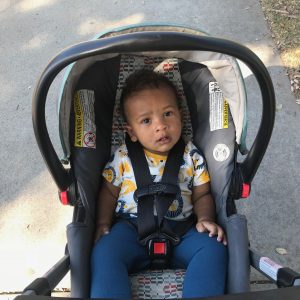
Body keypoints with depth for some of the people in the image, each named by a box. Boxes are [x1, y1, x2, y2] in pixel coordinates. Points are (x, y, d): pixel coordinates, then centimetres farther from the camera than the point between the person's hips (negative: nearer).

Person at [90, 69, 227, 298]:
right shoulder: (123, 157, 4)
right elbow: (109, 193, 13)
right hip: (132, 229, -1)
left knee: (214, 247, -24)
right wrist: (103, 224, -1)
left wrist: (205, 219, -8)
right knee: (104, 252, -29)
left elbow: (202, 195, 11)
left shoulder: (191, 156, 6)